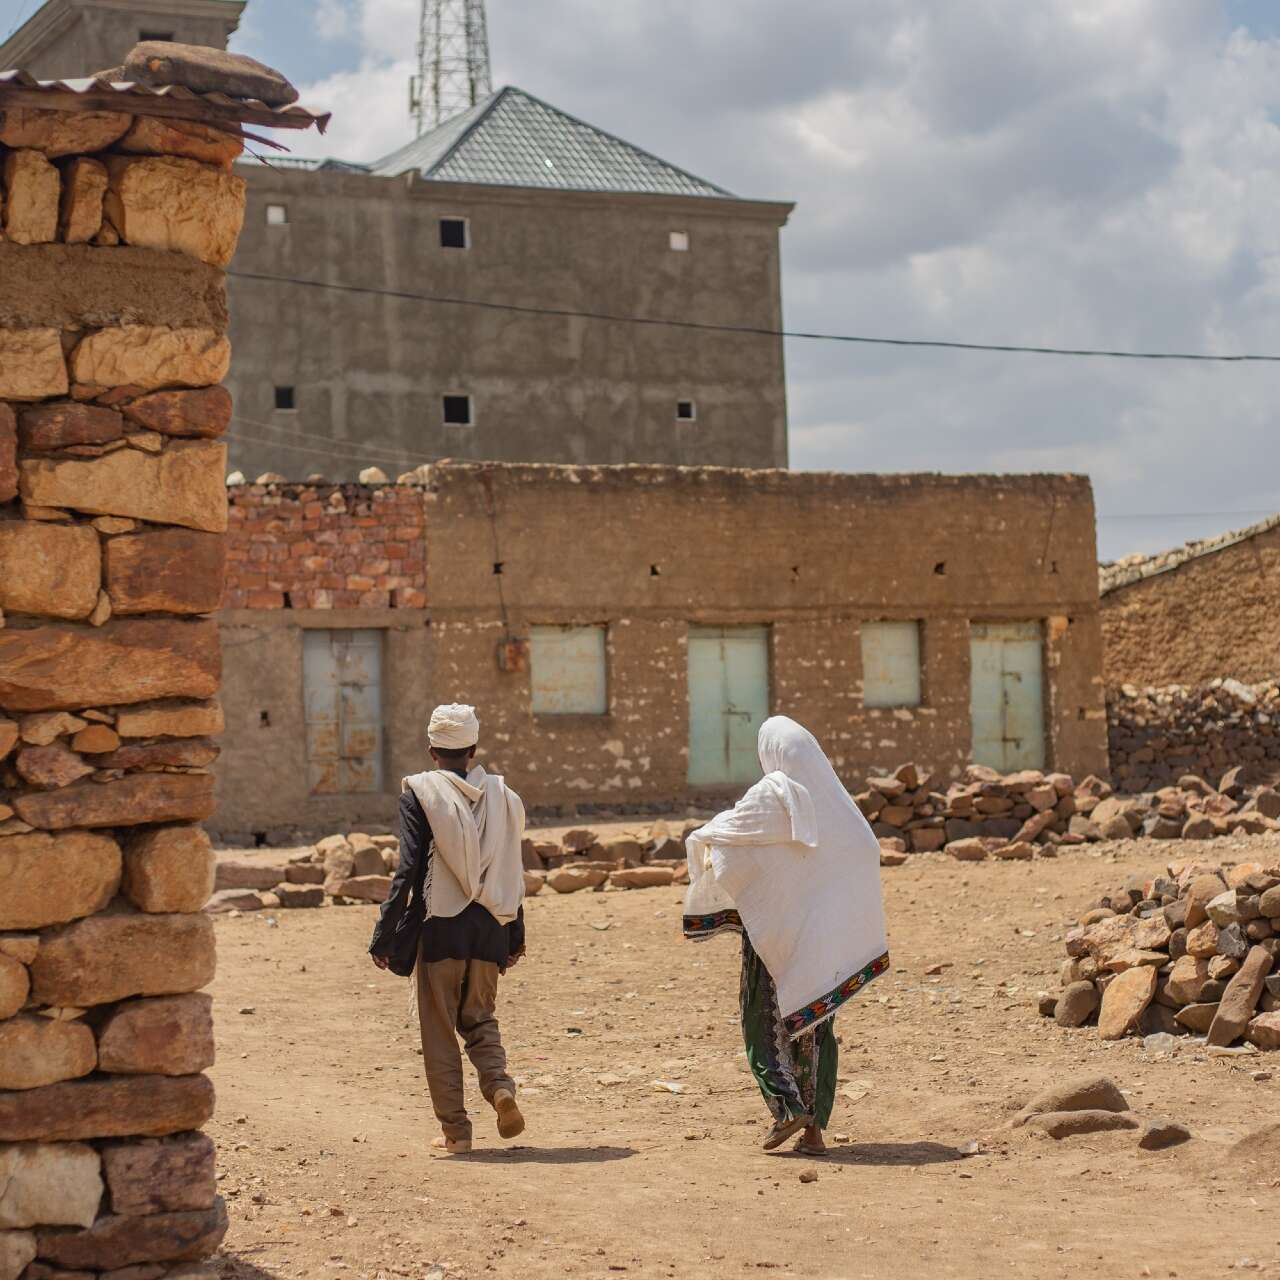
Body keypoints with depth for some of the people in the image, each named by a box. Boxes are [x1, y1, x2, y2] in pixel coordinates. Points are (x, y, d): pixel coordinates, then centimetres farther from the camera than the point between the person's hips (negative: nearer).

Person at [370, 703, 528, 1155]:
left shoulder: (420, 792, -5)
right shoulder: (500, 794, 7)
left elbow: (408, 868, -9)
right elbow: (511, 868, 9)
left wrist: (383, 935, -5)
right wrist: (515, 934, 17)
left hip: (442, 926, -4)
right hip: (490, 927, 4)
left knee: (439, 1029, 7)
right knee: (479, 1019, 19)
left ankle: (455, 1130, 7)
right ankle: (500, 1085, -7)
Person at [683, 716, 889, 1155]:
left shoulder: (771, 795, -11)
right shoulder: (833, 796, 3)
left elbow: (720, 834, -5)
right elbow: (868, 849, 8)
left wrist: (701, 838, 17)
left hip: (776, 927, -5)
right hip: (824, 932, 5)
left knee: (765, 1017, 8)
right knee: (813, 1020, 11)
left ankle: (785, 1106, -6)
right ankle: (814, 1127, 8)